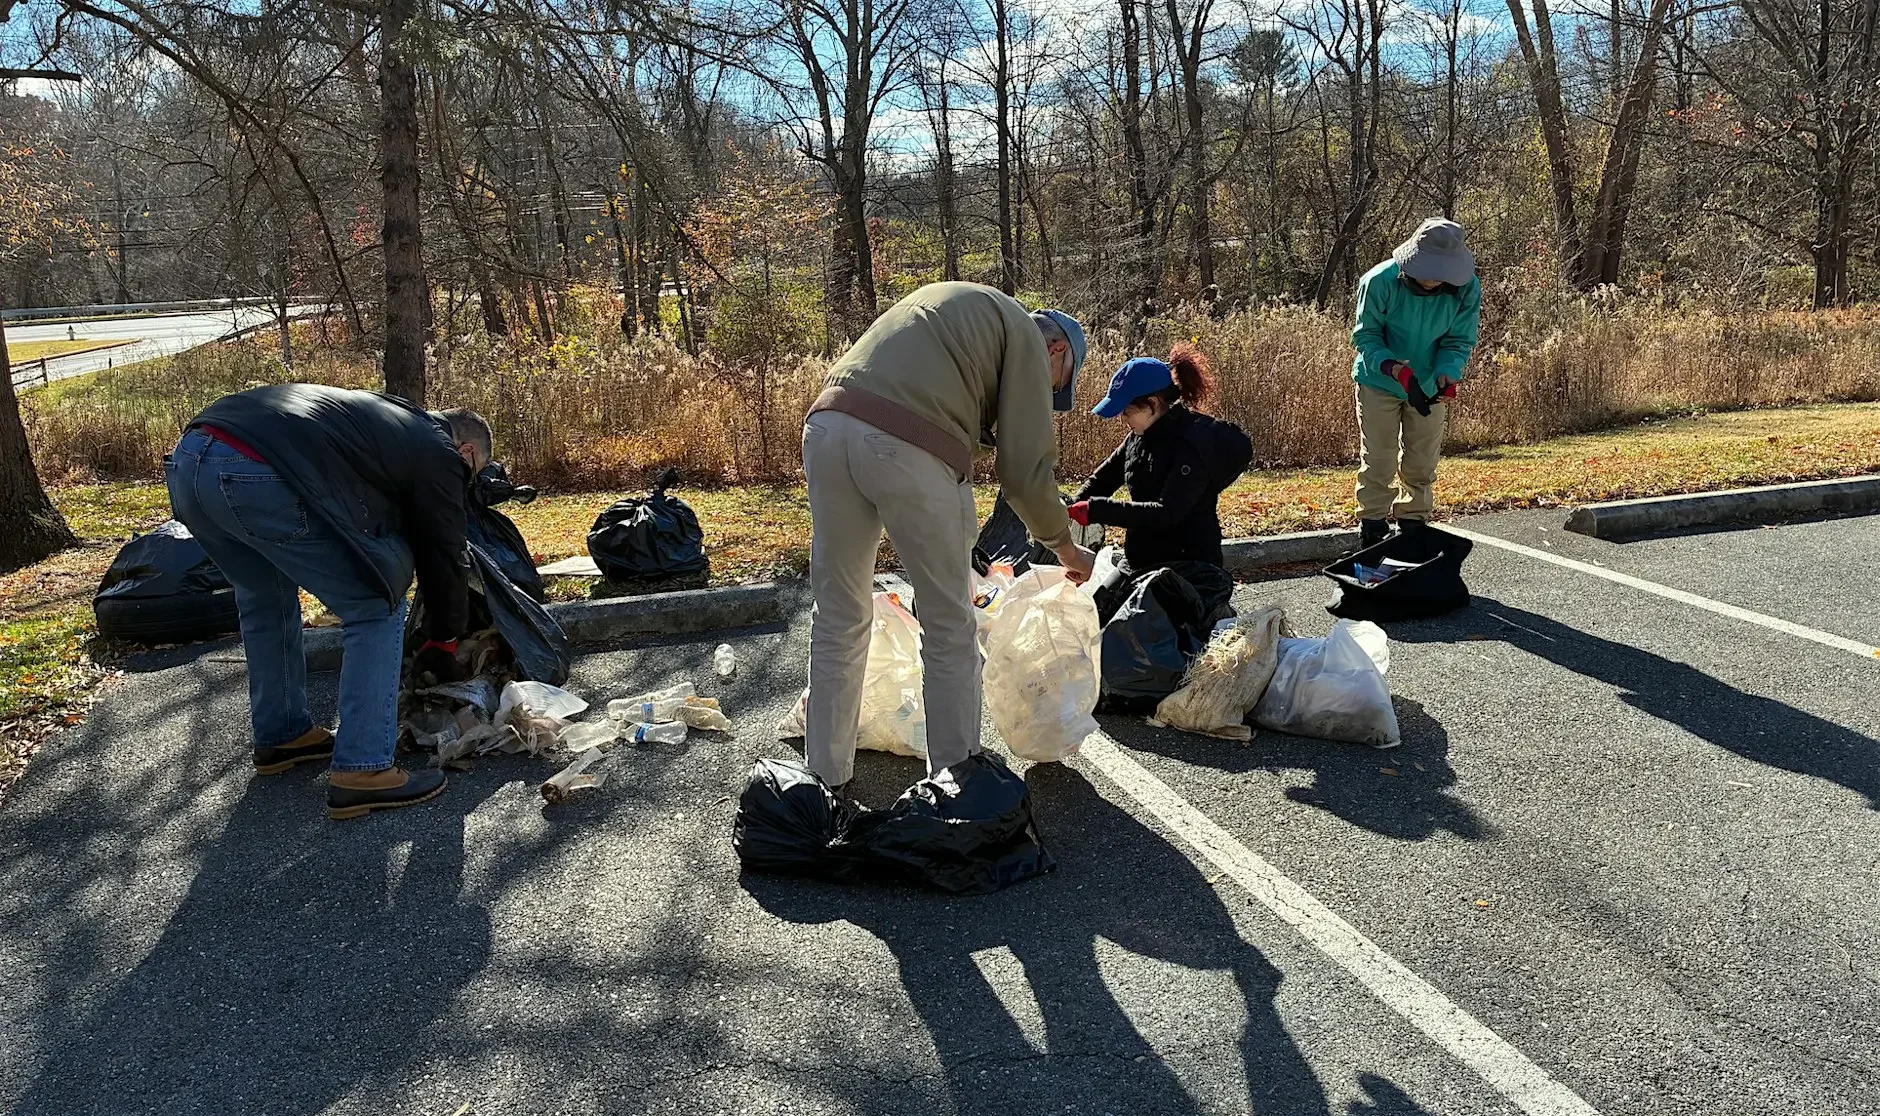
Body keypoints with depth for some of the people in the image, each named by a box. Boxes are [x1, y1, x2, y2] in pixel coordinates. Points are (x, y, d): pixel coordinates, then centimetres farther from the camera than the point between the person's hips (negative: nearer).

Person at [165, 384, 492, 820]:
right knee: (376, 610, 4)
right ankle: (360, 772, 2)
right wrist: (444, 643, 30)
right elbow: (444, 553, 16)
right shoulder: (438, 451, 13)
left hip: (187, 460, 9)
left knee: (266, 600, 31)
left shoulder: (386, 415, 36)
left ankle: (280, 736, 41)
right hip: (260, 477, -9)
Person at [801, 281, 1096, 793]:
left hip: (827, 427, 7)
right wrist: (1066, 547, 21)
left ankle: (825, 781, 25)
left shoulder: (950, 305, 36)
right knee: (950, 630, 8)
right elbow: (1026, 468, 5)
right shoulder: (1025, 334, 13)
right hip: (908, 448, -7)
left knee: (838, 621, 17)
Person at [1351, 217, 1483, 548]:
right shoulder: (1380, 281, -27)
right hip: (1379, 381, -3)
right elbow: (1365, 335, -19)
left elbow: (1459, 341, -10)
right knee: (1378, 462, -1)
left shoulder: (1466, 289, -19)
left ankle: (1413, 525, 28)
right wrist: (1393, 367, -37)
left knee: (1422, 464, 12)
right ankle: (1373, 528, 10)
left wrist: (1448, 374, -31)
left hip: (1429, 387, 3)